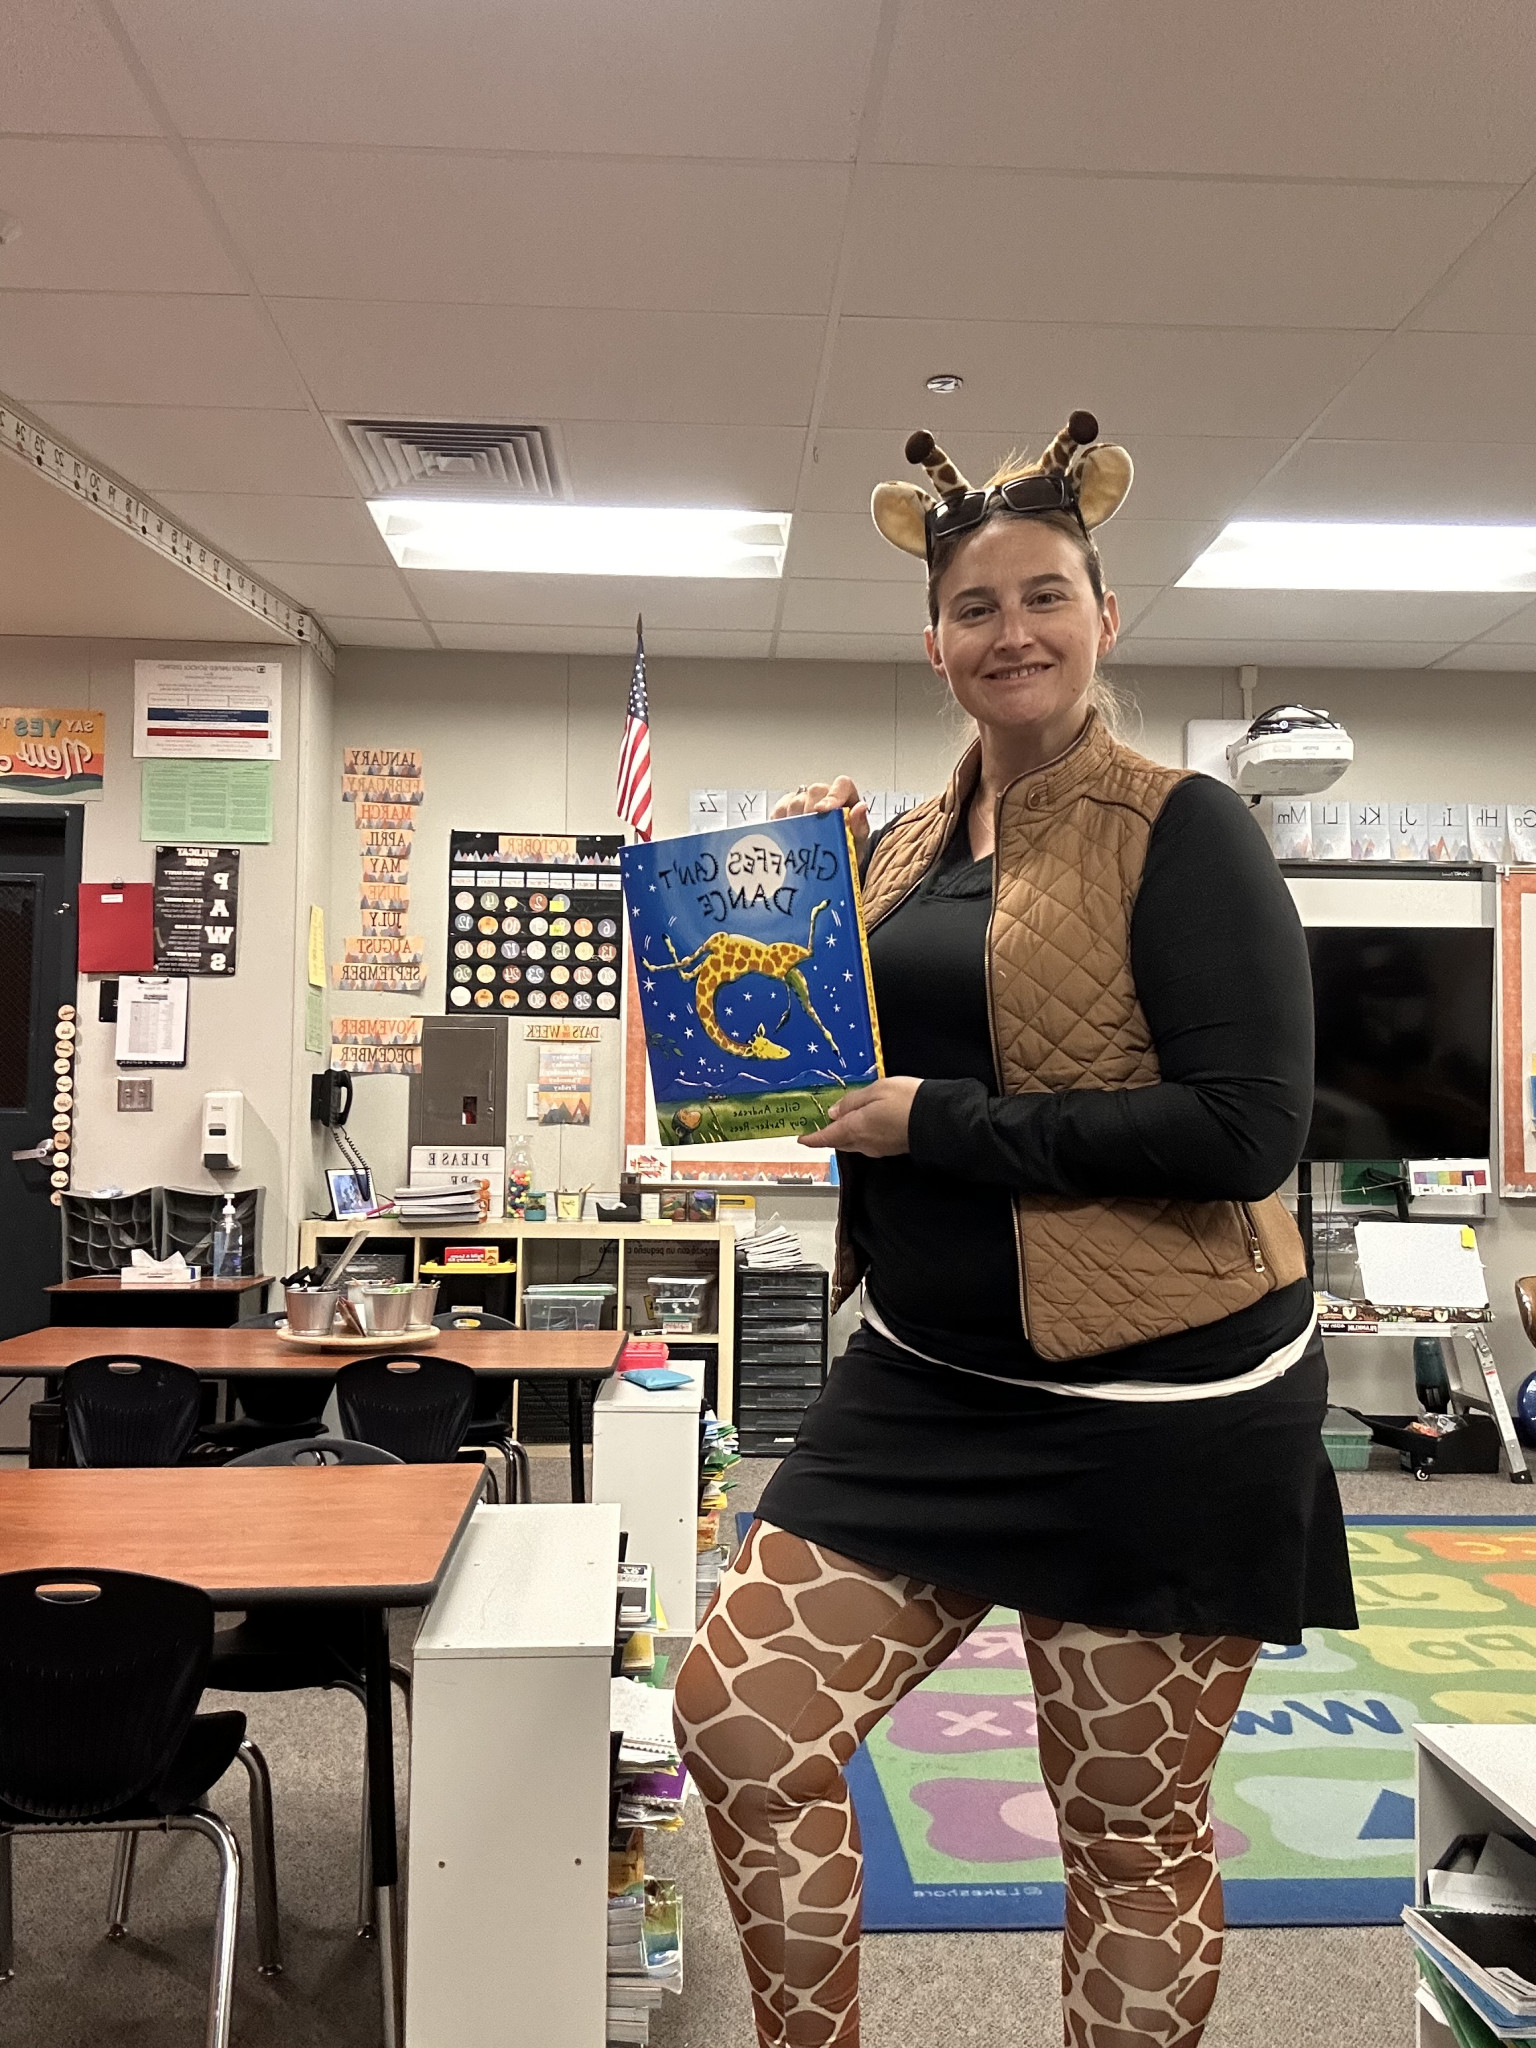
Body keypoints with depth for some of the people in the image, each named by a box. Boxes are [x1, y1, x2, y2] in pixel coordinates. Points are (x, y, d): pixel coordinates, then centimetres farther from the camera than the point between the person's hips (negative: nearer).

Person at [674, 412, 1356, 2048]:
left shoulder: (1181, 831, -10)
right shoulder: (902, 848, 8)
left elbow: (1245, 1126, -18)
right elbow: (849, 1064, 16)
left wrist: (942, 1123, -19)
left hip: (1153, 1408, -5)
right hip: (927, 1385, 6)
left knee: (1130, 1826, 11)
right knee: (738, 1717, 5)